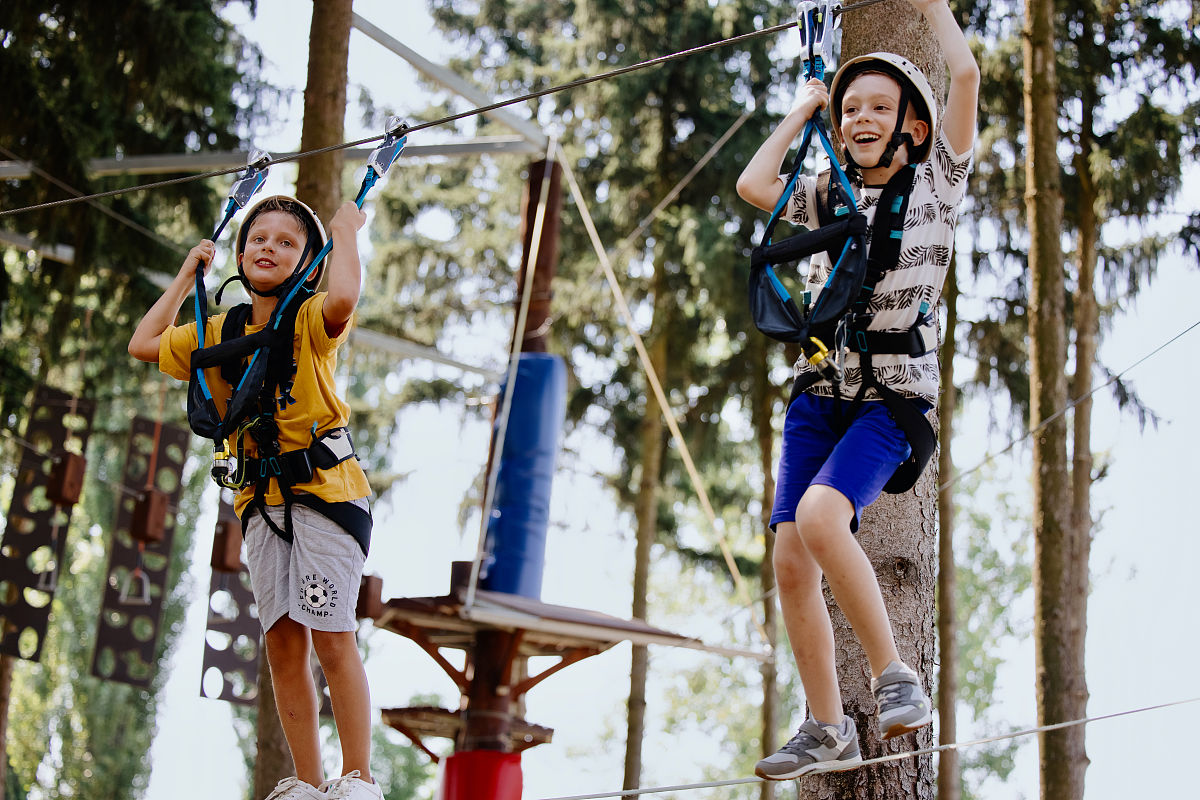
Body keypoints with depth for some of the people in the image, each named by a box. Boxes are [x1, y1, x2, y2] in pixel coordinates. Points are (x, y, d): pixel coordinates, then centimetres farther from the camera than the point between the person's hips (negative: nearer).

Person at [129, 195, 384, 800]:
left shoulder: (311, 320, -6)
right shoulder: (219, 334, 12)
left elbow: (342, 299, -30)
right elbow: (143, 344, 24)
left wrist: (345, 231, -15)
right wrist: (187, 274, 23)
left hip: (324, 486, -6)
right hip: (262, 500, 6)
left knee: (331, 636, -10)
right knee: (282, 641, 4)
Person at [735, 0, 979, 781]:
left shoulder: (937, 179, 4)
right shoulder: (830, 197, 16)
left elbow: (965, 72, -6)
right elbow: (753, 184, 4)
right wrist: (802, 110, 14)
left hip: (895, 392, -5)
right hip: (821, 387, 5)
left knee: (819, 515, -29)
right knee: (791, 561, -4)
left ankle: (895, 676, -15)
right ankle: (828, 729, 9)